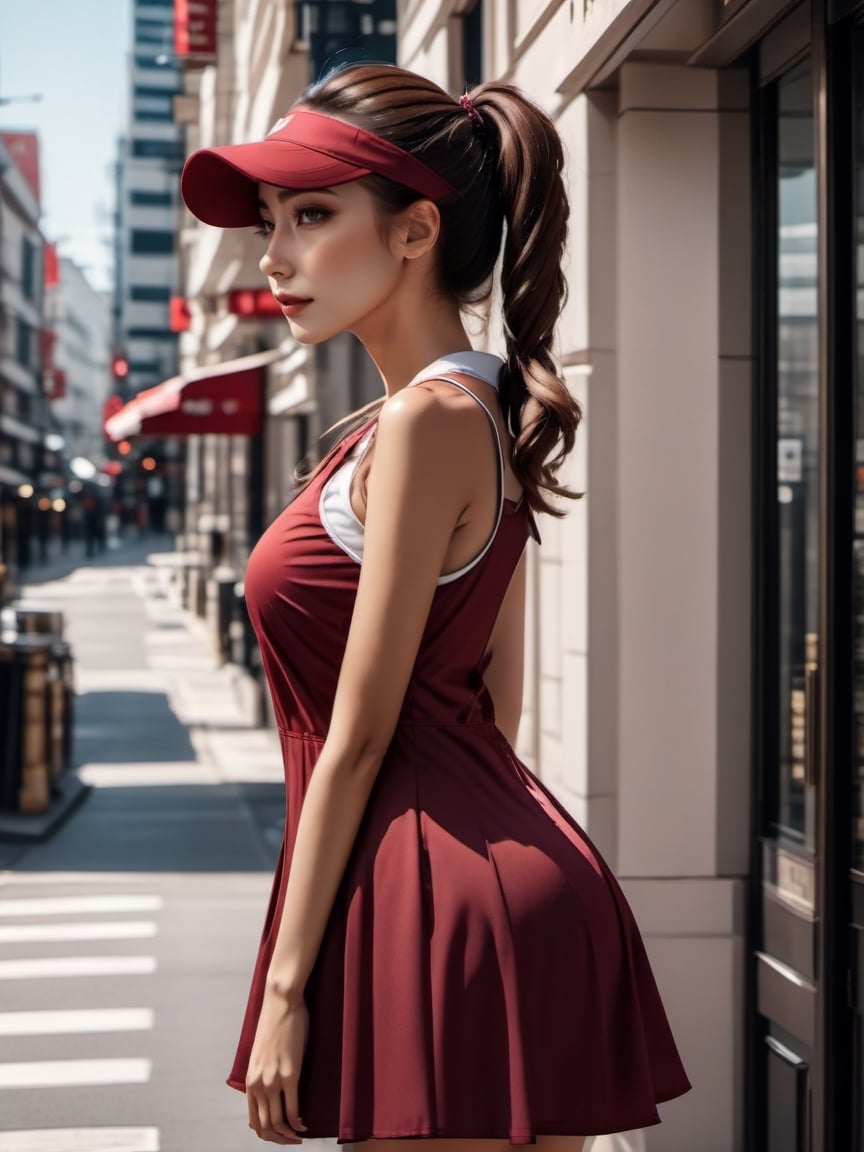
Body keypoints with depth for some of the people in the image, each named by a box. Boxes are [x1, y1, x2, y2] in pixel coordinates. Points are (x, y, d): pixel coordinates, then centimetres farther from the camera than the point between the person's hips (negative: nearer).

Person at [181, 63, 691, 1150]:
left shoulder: (427, 421, -14)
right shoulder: (479, 411, 15)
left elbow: (358, 735, -15)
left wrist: (285, 983, -11)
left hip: (446, 902, -10)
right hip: (514, 884, 10)